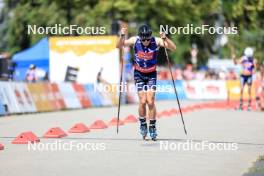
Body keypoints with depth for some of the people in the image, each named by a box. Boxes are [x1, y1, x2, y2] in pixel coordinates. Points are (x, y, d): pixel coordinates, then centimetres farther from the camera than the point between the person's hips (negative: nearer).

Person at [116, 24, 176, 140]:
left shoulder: (156, 41, -17)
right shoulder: (135, 40, -14)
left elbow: (173, 48, -23)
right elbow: (119, 46, -15)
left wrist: (165, 38, -40)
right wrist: (122, 36, -33)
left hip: (151, 75, 0)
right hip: (139, 74, 0)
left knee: (150, 102, -9)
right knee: (142, 101, -10)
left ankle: (152, 127, 5)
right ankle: (142, 124, 12)